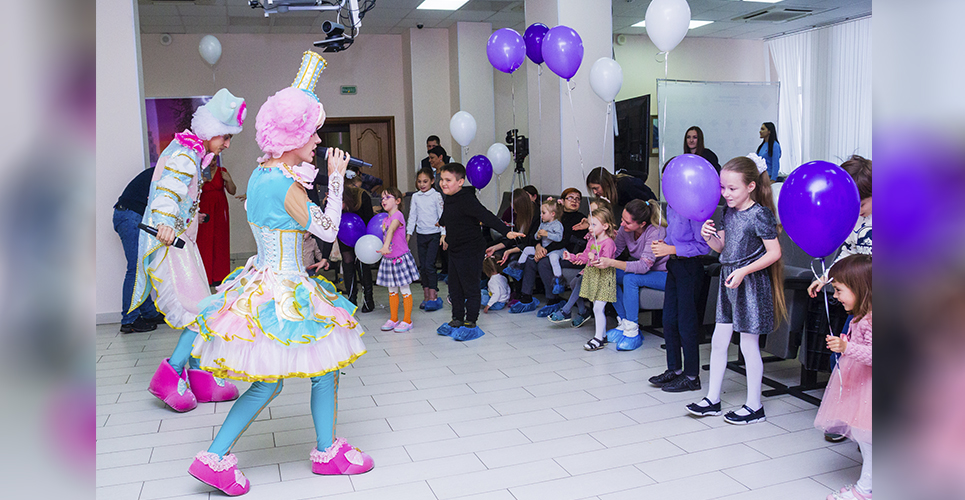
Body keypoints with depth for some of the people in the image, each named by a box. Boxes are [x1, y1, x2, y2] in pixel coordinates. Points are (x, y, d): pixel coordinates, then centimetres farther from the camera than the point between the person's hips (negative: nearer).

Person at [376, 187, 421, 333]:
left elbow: (391, 230, -33)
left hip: (401, 258, -8)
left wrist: (385, 246, -48)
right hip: (388, 259, 8)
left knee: (405, 290, 2)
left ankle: (407, 320, 11)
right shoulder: (385, 219, 10)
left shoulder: (397, 215, -16)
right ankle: (393, 319, 24)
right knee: (392, 291, 14)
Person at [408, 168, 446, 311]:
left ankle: (433, 297, -6)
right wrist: (408, 233, 6)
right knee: (422, 266, 5)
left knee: (429, 265, -12)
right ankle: (426, 296, 12)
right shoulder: (415, 197, 7)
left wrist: (443, 234, -10)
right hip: (421, 235, 4)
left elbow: (442, 215, -4)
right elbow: (412, 215, 11)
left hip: (434, 234, -4)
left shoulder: (436, 195, -3)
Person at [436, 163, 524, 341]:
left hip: (471, 251, -9)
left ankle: (471, 322, 11)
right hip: (455, 251, 9)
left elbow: (486, 216, -32)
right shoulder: (448, 199, 7)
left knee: (470, 288, 1)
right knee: (454, 288, 14)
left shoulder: (466, 200, -21)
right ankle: (457, 319, 27)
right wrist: (441, 223, 54)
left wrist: (506, 232, -43)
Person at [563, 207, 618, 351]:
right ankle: (603, 335, 25)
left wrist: (595, 259, -40)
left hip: (604, 277, -9)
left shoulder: (608, 243, -16)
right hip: (592, 276, 9)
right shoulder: (592, 241, 11)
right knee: (597, 308, 14)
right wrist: (571, 257, 12)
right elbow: (585, 256, 21)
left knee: (598, 308, -9)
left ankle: (598, 338, -2)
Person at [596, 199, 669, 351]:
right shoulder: (626, 229, -11)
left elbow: (644, 266, -37)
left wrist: (611, 263, -43)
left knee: (630, 279, -33)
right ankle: (624, 323, -3)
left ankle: (632, 332, -21)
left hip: (663, 275, -7)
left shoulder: (656, 232, -30)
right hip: (642, 270, 7)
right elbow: (615, 250, 0)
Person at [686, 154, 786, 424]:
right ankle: (712, 399, 22)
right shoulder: (729, 212, 7)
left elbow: (774, 252, -16)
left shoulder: (760, 214, -15)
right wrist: (709, 237, -8)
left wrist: (743, 271, -22)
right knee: (718, 340, 11)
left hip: (751, 283, -8)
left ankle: (754, 406, 16)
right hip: (729, 281, 8)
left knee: (748, 345, 1)